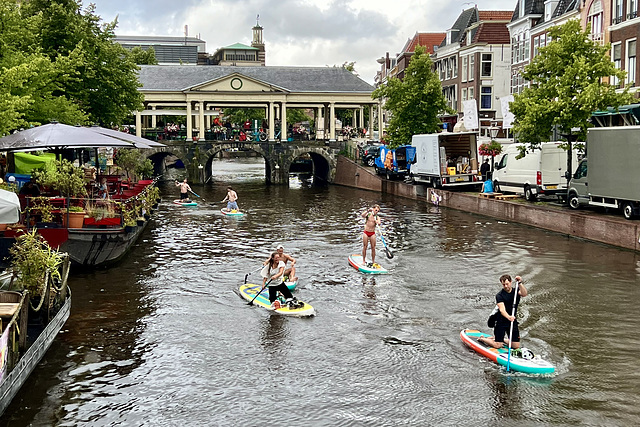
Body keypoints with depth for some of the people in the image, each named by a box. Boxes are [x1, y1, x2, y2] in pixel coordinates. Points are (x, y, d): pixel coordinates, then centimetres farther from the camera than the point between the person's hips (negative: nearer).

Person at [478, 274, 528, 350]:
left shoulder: (516, 291, 0)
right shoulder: (499, 295, -13)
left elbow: (524, 294, -24)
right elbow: (502, 309, -27)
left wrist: (520, 283, -38)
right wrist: (508, 317, -46)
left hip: (512, 321, 4)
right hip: (501, 322, -4)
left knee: (516, 346, 4)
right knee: (498, 346, -5)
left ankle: (502, 339, 30)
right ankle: (482, 339, 22)